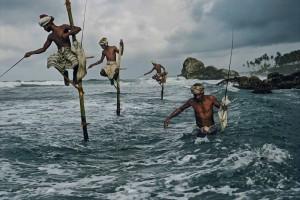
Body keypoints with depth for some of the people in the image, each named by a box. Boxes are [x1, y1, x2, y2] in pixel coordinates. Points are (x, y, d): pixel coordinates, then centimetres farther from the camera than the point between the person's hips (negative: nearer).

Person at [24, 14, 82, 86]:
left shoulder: (63, 27, 2)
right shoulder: (51, 36, 16)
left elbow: (78, 29, -5)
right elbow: (43, 49, 21)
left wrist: (67, 34, -15)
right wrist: (31, 53, 14)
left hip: (68, 51, -5)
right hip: (60, 53, 5)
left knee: (76, 63, -36)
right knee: (51, 60, -27)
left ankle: (75, 75, -3)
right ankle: (64, 72, -1)